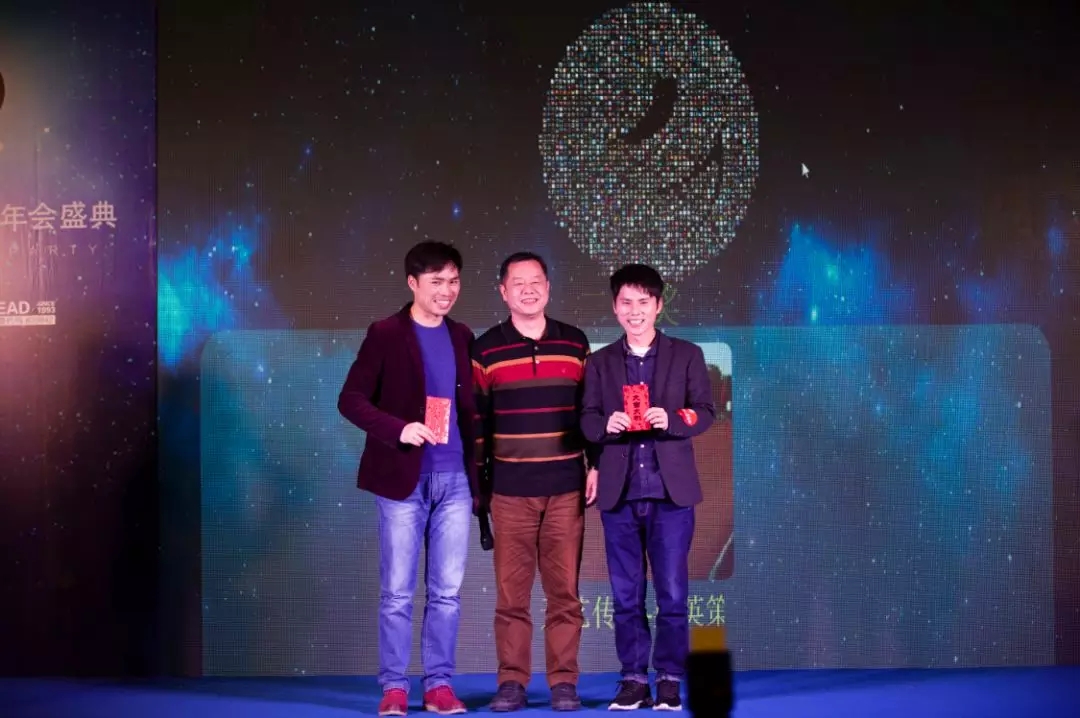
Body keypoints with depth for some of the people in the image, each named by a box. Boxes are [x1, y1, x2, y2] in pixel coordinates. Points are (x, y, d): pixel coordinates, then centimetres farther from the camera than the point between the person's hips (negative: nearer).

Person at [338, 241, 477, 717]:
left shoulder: (461, 337, 11)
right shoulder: (385, 334, -3)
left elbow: (470, 408, 14)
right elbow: (350, 400, -7)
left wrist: (478, 475, 8)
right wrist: (399, 429, -22)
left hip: (455, 479, 4)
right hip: (403, 479, -4)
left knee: (447, 591, 4)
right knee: (397, 591, 0)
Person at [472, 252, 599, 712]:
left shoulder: (575, 343, 8)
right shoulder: (486, 349, 4)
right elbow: (475, 418, 5)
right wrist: (476, 482, 2)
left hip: (566, 489, 1)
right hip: (510, 492, -1)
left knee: (564, 590, 1)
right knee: (511, 591, 0)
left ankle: (564, 682, 7)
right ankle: (511, 682, 7)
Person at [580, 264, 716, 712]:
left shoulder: (686, 355, 7)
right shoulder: (600, 363, 12)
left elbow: (705, 412, 1)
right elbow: (586, 421, 6)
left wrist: (671, 419, -18)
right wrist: (606, 424, -16)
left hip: (670, 491, -2)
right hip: (619, 493, 2)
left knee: (672, 592, -2)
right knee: (626, 594, 3)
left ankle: (670, 679, 7)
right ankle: (634, 679, 10)